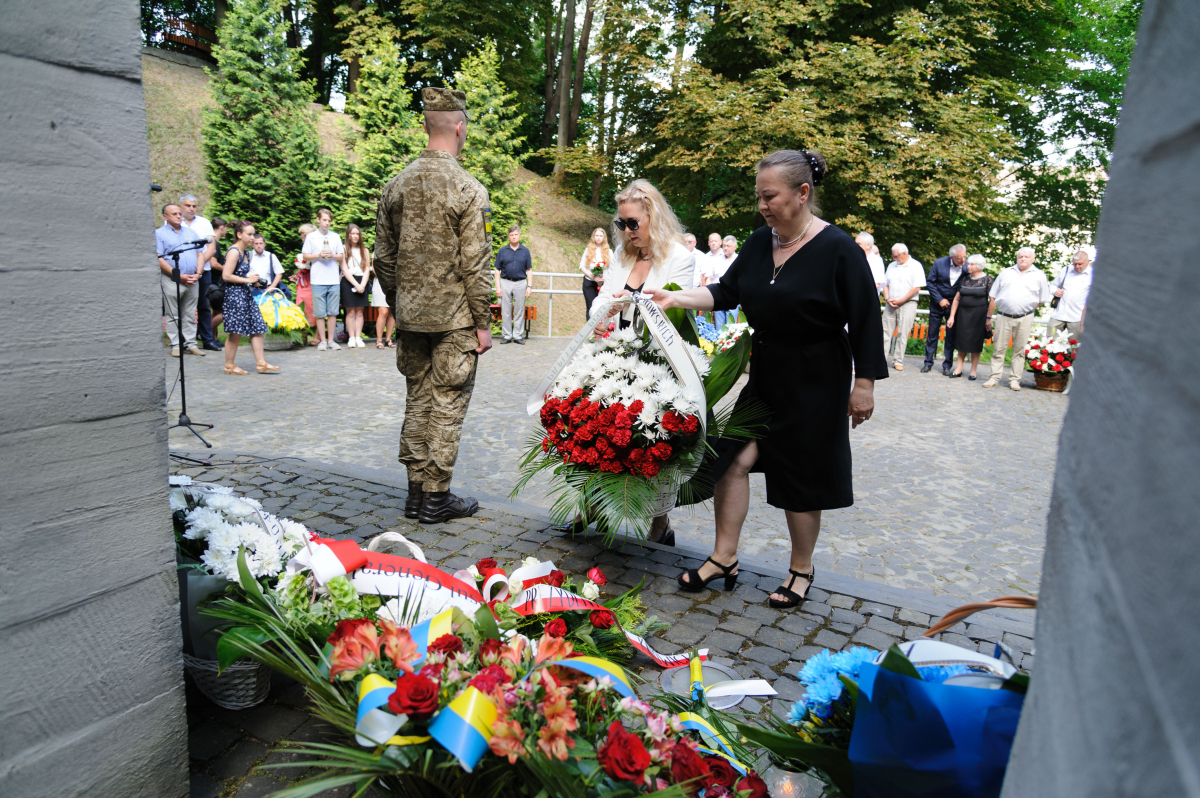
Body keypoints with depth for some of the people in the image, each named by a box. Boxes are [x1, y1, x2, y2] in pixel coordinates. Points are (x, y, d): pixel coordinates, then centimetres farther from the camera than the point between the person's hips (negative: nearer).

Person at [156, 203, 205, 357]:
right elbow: (159, 259, -7)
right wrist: (179, 275, -14)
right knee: (173, 315, 0)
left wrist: (197, 274, -2)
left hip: (192, 280, 4)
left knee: (190, 314, 6)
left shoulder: (191, 233, 17)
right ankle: (175, 345, 5)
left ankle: (191, 344, 11)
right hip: (171, 281, -4)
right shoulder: (159, 233, 2)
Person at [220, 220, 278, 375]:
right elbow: (226, 275, -20)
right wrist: (247, 280, -14)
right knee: (236, 332, -3)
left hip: (246, 294, 9)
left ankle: (261, 363, 9)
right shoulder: (234, 252, -14)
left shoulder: (246, 252, 14)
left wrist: (254, 280, 9)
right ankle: (229, 365, 10)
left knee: (258, 329, 6)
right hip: (234, 294, -9)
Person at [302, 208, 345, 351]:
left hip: (334, 279, 2)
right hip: (318, 279, -2)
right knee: (320, 312, -1)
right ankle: (322, 340, 5)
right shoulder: (311, 236, 5)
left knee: (333, 312, 3)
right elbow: (306, 256, 5)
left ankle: (331, 340, 10)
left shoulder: (336, 236, 12)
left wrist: (332, 255, -6)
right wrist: (319, 255, -10)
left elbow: (341, 256, 14)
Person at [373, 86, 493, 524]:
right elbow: (474, 265, -14)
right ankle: (436, 498, 10)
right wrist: (483, 323, -6)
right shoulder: (468, 189, -12)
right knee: (447, 405, 2)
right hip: (454, 318, -6)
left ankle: (416, 490, 22)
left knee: (417, 400, 14)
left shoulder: (395, 185, 6)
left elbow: (383, 258, 10)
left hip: (410, 315, 6)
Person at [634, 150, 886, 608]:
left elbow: (865, 321, -12)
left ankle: (801, 569, 27)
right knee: (734, 459, 1)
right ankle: (724, 559, 16)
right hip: (763, 372, 6)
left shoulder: (838, 249, -15)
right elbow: (726, 292, 4)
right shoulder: (760, 242, 3)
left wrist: (864, 384, -12)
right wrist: (674, 298, -9)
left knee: (800, 477, 6)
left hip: (814, 382, -5)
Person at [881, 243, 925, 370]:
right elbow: (886, 284, 16)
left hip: (907, 303, -5)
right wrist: (887, 299, -2)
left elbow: (917, 288, -10)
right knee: (886, 331, 1)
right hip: (890, 304, 5)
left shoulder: (916, 266, -3)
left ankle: (898, 361, 2)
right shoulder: (891, 266, 15)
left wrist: (900, 301, -12)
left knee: (903, 334, -3)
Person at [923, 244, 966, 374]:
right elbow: (930, 282, -4)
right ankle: (928, 362, 12)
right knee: (932, 332, 4)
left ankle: (947, 365, 9)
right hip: (938, 302, 0)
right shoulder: (939, 263, -11)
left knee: (951, 334, 1)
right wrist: (939, 300, -9)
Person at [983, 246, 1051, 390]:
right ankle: (994, 378, 6)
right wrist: (989, 317, 7)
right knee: (999, 348, 1)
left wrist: (1028, 311, 6)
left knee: (1019, 350, 4)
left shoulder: (1039, 276, 8)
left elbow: (1042, 300, 11)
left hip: (1024, 319, 0)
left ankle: (1014, 379, 10)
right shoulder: (1006, 273, 11)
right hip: (1003, 317, 1)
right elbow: (993, 297, 10)